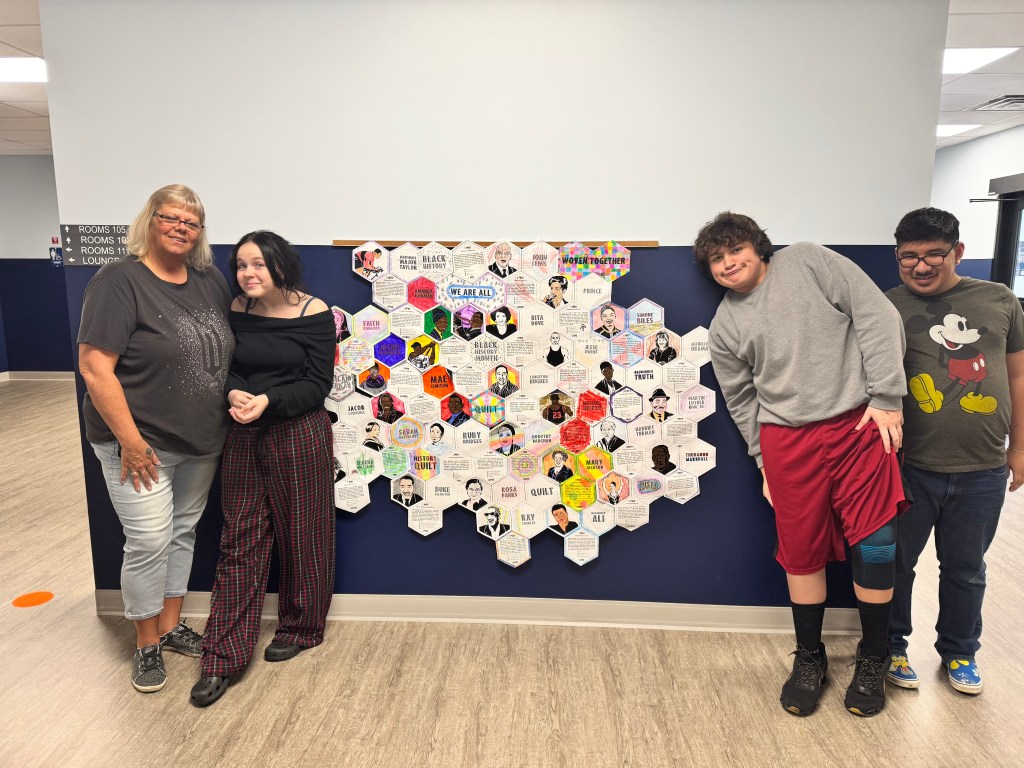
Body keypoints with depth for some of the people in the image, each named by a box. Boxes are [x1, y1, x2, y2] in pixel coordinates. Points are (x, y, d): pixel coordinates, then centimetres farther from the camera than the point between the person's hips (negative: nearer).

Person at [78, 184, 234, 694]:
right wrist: (130, 440, -20)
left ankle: (171, 626, 34)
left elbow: (227, 350, 16)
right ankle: (147, 645, 20)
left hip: (202, 442, 6)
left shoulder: (211, 281, 5)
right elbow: (94, 366, -18)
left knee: (183, 532, 16)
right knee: (150, 542, -1)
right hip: (142, 444, -6)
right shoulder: (120, 281, -14)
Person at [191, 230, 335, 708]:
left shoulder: (314, 314, -8)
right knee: (239, 541, 5)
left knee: (301, 538, 9)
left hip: (299, 436, -3)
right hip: (243, 436, 4)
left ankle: (301, 628, 32)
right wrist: (234, 393, -14)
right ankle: (223, 658, 13)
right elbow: (227, 367, 8)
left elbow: (317, 385, -9)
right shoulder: (236, 311, 4)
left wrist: (268, 400, -22)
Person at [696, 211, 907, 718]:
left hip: (861, 424, -1)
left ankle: (873, 660, 24)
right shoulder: (724, 327, 7)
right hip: (788, 442, 2)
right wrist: (764, 462, 12)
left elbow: (877, 316, -3)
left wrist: (886, 397, -8)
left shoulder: (808, 261, 1)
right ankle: (810, 659, 29)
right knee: (802, 553, 8)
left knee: (874, 547, 1)